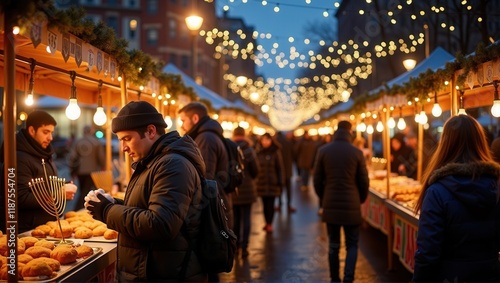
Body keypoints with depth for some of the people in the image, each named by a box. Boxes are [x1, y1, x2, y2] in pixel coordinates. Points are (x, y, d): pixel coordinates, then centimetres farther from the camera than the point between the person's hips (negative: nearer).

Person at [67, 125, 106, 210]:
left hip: (80, 171, 3)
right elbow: (101, 158, -3)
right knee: (85, 192, -4)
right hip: (92, 170, -3)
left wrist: (73, 169, 9)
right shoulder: (96, 142, -4)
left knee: (83, 192, 18)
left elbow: (71, 157, -2)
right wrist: (103, 168, 12)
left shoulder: (77, 142, 1)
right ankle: (77, 210, -16)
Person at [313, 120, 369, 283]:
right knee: (352, 245, 8)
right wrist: (360, 200, 17)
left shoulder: (323, 151, -2)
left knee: (333, 245, 12)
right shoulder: (356, 152, -6)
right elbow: (364, 181, 0)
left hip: (330, 206, 2)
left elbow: (317, 180, 2)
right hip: (351, 206, -2)